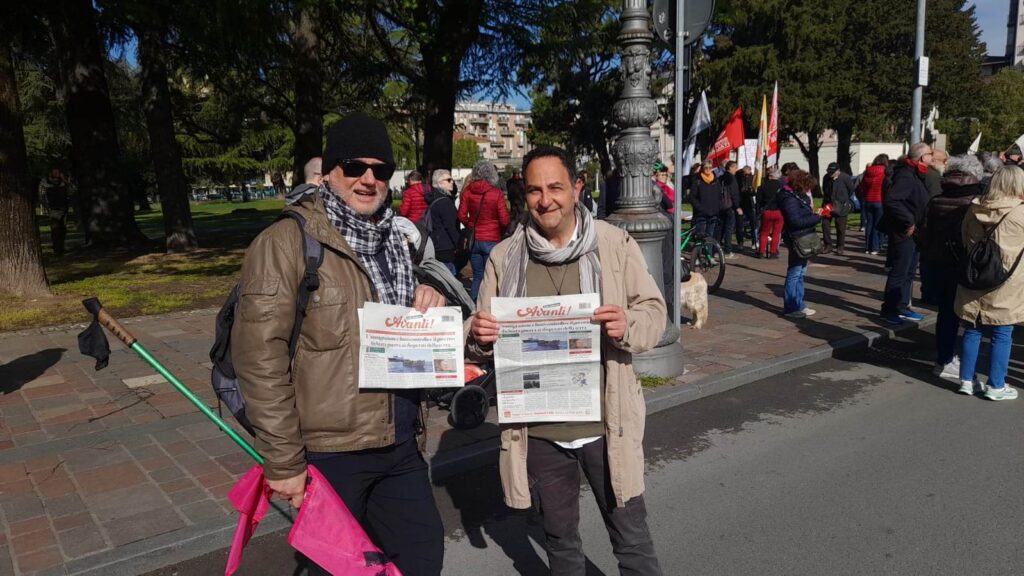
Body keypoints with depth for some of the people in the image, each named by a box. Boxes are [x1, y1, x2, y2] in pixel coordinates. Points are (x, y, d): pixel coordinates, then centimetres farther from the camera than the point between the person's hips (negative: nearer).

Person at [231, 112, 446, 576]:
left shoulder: (394, 240, 10)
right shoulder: (287, 241, -12)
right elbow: (260, 356, -15)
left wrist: (431, 306, -1)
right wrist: (283, 461, -15)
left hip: (401, 444, 6)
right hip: (330, 452, -6)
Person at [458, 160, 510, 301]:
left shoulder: (467, 190, -3)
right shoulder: (496, 193, -11)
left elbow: (461, 215, -2)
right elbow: (504, 220, -10)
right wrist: (502, 230, 11)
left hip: (474, 240, 3)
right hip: (492, 240, -3)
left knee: (477, 276, 15)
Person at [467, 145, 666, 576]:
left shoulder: (615, 243, -4)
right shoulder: (504, 257, 1)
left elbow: (654, 311, -1)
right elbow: (482, 340, 7)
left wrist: (629, 326, -24)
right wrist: (479, 337, -17)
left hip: (605, 424, -2)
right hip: (537, 431, 2)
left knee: (632, 539, 14)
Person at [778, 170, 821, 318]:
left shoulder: (799, 196, 12)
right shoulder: (789, 199, -18)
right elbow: (796, 221, -24)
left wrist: (812, 211, -2)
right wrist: (818, 217, -18)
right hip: (796, 239, -10)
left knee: (801, 273, 16)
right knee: (794, 273, -4)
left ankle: (798, 305, 25)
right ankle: (790, 308, 3)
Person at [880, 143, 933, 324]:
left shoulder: (916, 175, 14)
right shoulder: (906, 176, -18)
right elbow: (891, 200, -31)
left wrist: (914, 223, 9)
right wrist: (909, 222, -26)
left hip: (912, 233, 10)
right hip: (903, 233, -10)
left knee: (909, 272, 16)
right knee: (899, 273, -3)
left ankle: (902, 307, 26)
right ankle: (889, 310, 6)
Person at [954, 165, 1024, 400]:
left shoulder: (974, 209, 2)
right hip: (1003, 290, -4)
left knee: (972, 332, 13)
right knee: (1002, 337, 6)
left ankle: (967, 380, 20)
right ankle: (996, 386, 13)